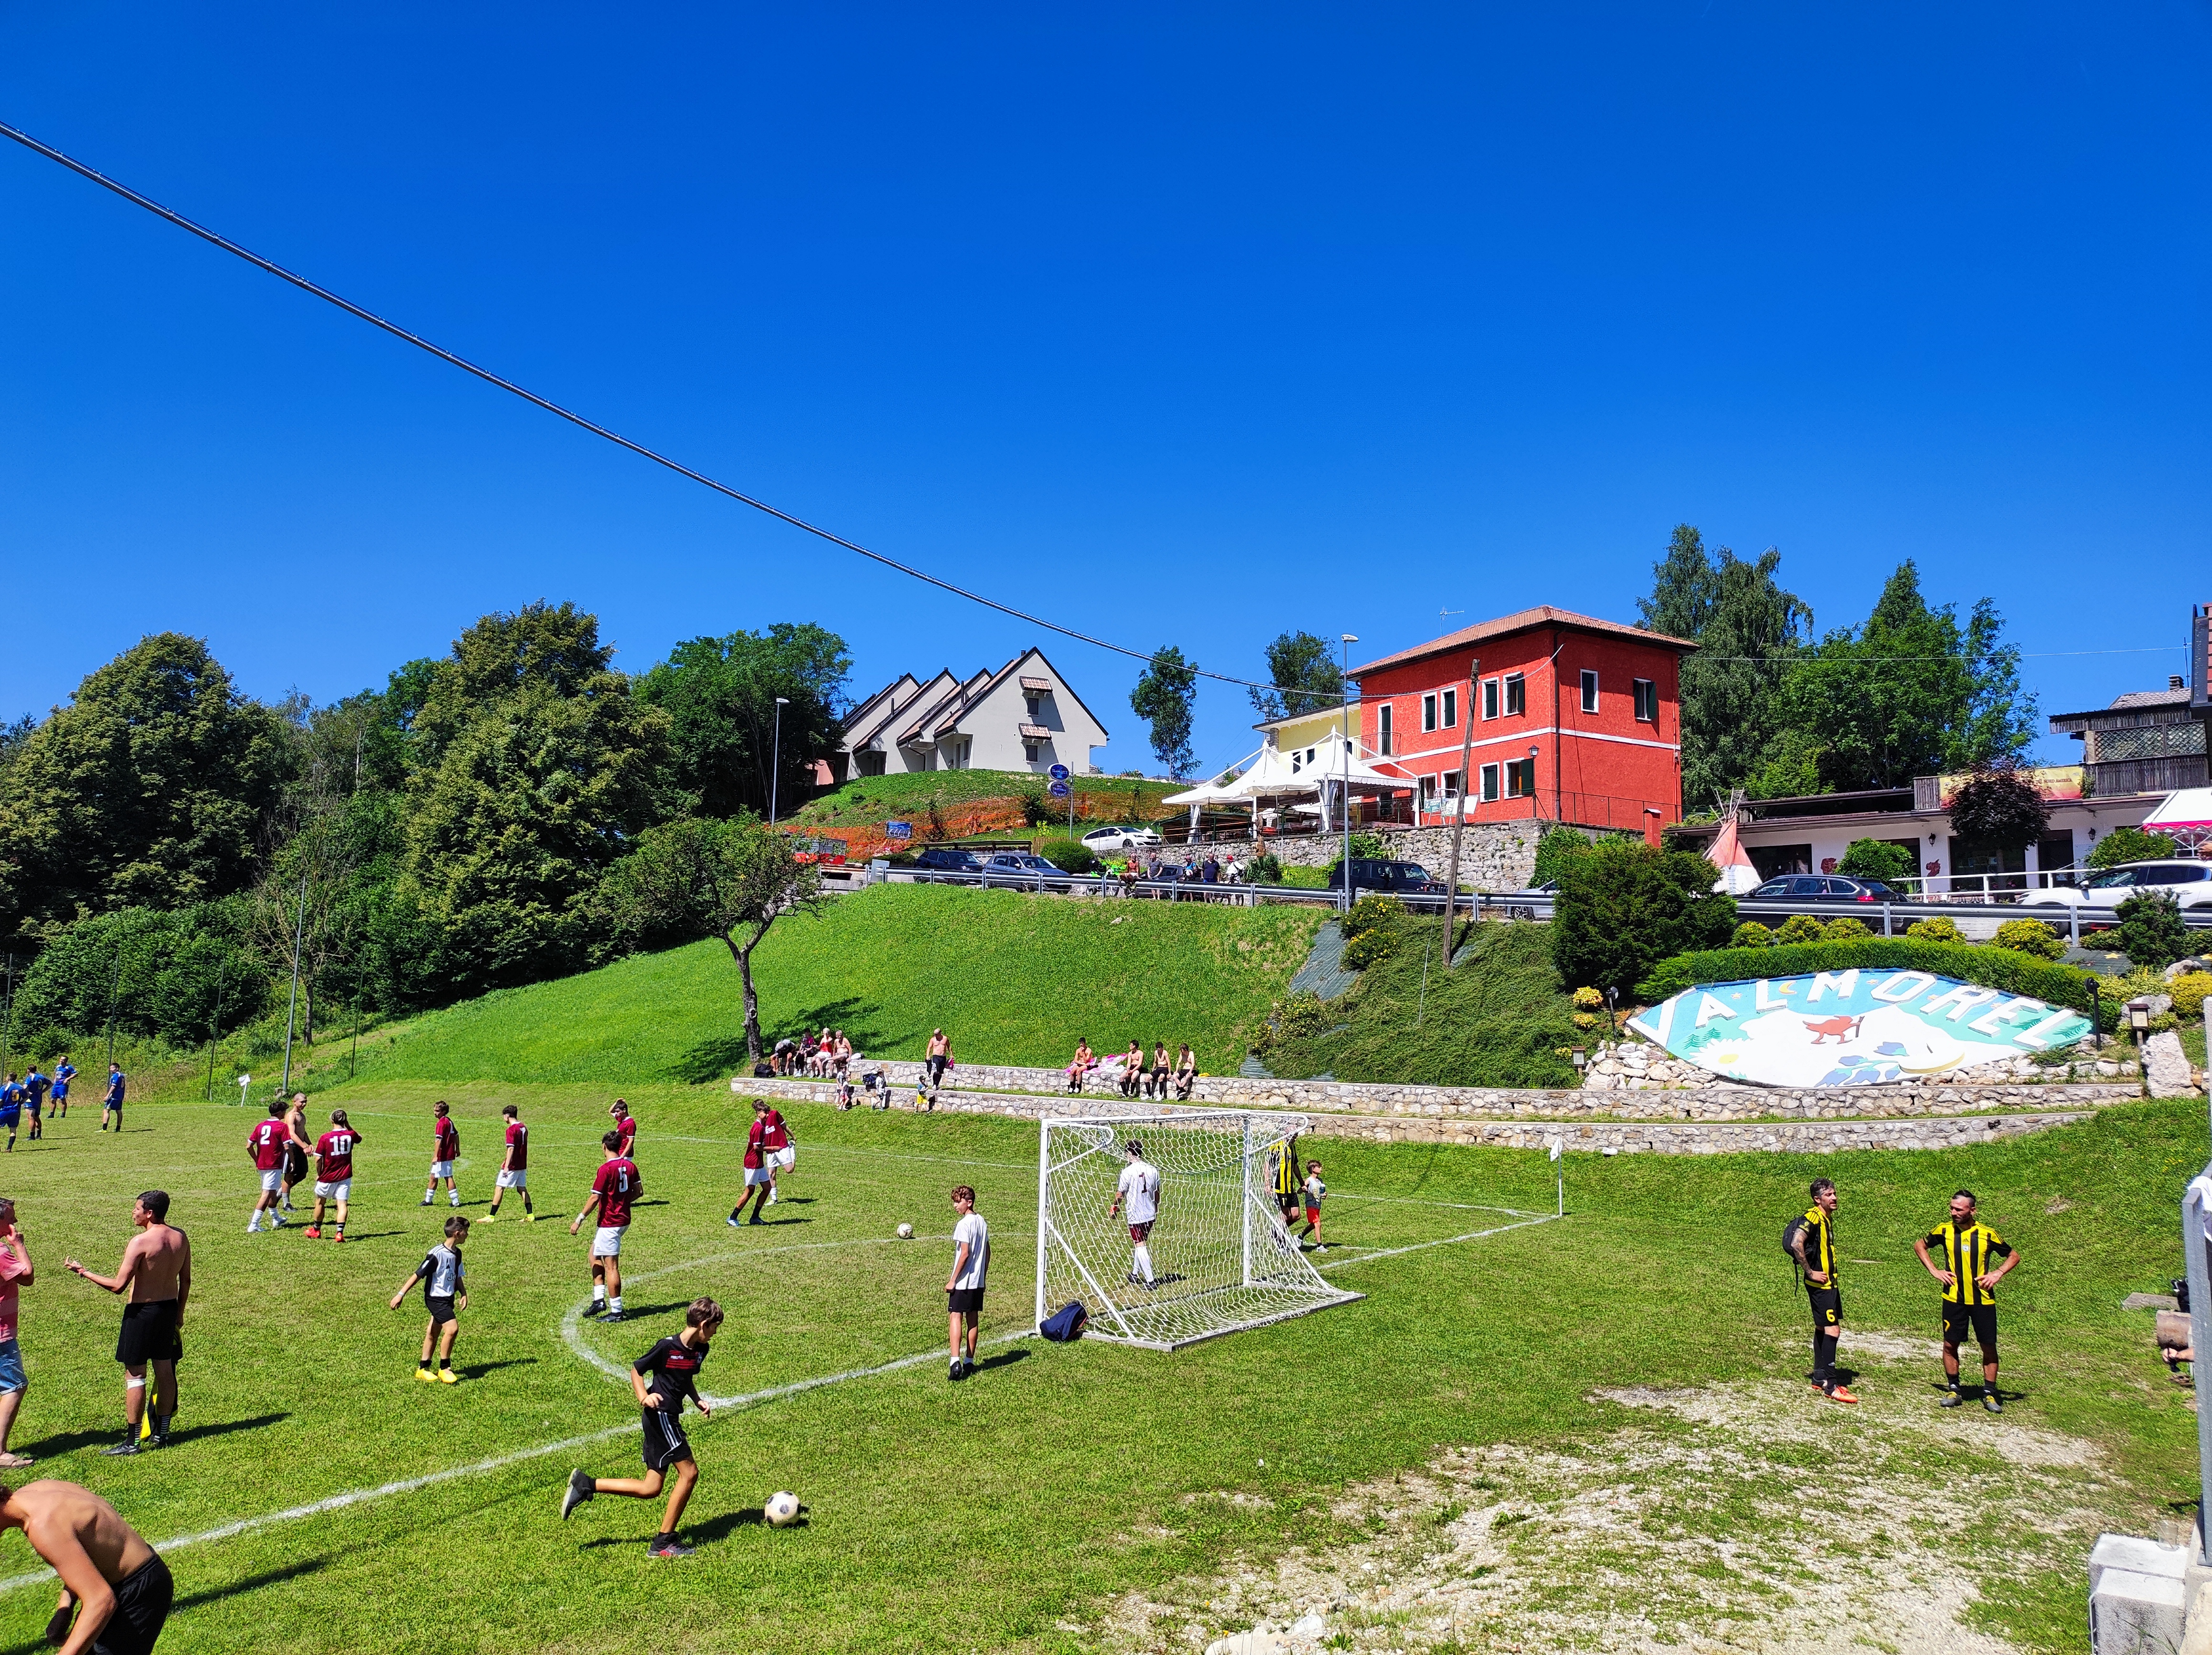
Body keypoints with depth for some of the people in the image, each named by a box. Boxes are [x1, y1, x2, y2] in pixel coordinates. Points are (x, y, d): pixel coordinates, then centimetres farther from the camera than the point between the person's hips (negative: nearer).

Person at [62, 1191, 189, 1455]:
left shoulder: (141, 1242, -20)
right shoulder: (181, 1237, 1)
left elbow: (118, 1286, -19)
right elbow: (186, 1280, 9)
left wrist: (83, 1272, -8)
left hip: (142, 1312, -7)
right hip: (170, 1308, 7)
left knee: (134, 1375, 1)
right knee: (165, 1370, 14)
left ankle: (132, 1441, 6)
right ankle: (162, 1433, 23)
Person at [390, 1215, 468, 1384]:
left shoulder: (457, 1254, 6)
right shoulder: (437, 1254, -20)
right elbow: (418, 1275, -17)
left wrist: (464, 1294, 8)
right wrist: (401, 1294, -16)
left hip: (448, 1299, 8)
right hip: (436, 1298, -8)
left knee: (433, 1333, 14)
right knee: (452, 1328, -18)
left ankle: (422, 1369, 25)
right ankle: (445, 1368, -4)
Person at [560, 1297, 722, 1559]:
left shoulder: (700, 1350, 7)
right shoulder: (667, 1346, -16)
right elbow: (636, 1370, -5)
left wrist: (698, 1401, 8)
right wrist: (643, 1396, -22)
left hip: (669, 1419, 9)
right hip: (661, 1416, -9)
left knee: (650, 1489, 8)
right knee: (689, 1472, -8)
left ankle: (585, 1485, 14)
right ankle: (664, 1542, 2)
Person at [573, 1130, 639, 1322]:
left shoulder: (606, 1169, -17)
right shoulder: (630, 1166, 4)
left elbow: (595, 1198, -17)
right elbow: (639, 1191, 10)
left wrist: (579, 1220, -9)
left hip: (609, 1223, -9)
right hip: (624, 1220, 9)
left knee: (611, 1267, -3)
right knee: (595, 1255, 22)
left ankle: (616, 1312, 1)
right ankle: (599, 1300, 19)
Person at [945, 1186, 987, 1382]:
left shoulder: (964, 1224, -15)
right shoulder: (982, 1222, 10)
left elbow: (965, 1254, -20)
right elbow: (987, 1252, 15)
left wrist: (953, 1280, -14)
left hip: (963, 1281, -8)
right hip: (978, 1281, 8)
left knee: (955, 1318, -8)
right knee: (973, 1320, 12)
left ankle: (956, 1362, -19)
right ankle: (969, 1362, 19)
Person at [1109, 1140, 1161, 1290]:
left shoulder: (1128, 1172, -15)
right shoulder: (1153, 1170, -1)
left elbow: (1120, 1194, -6)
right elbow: (1157, 1193, 9)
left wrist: (1114, 1208, 12)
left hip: (1135, 1215, -6)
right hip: (1150, 1215, 6)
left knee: (1140, 1246, 0)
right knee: (1142, 1243, 21)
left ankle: (1150, 1280, -4)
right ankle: (1135, 1273, 33)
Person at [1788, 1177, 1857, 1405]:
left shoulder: (1827, 1218, 13)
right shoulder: (1813, 1217, -18)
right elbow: (1796, 1244, -30)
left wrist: (1832, 1272, 16)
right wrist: (1809, 1272, -22)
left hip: (1829, 1283, 10)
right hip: (1820, 1284, -10)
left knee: (1823, 1328, 15)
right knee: (1832, 1330, -11)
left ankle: (1819, 1378, 23)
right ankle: (1830, 1385, -9)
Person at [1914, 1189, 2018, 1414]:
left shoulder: (1988, 1234, -5)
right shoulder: (1944, 1230, -2)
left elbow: (2014, 1256, 9)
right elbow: (1919, 1246, 13)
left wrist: (1997, 1274, -6)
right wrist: (1934, 1271, 2)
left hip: (1983, 1300, -1)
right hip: (1954, 1300, 1)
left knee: (1989, 1346, 2)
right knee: (1950, 1344, 3)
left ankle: (1989, 1393, 15)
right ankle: (1953, 1390, 16)